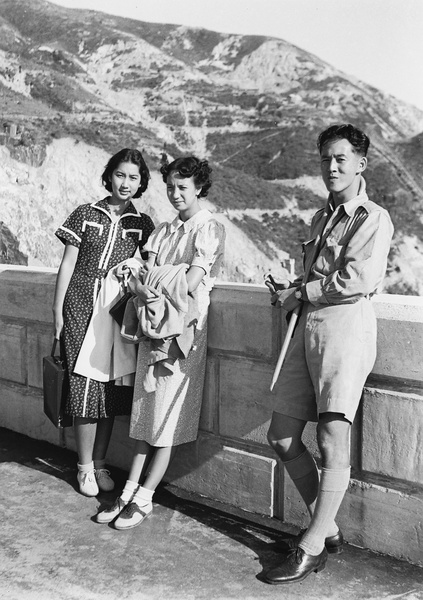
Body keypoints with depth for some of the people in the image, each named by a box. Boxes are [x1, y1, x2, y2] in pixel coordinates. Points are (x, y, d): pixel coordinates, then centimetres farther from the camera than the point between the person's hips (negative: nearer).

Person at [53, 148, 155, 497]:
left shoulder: (142, 224, 9)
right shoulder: (86, 215, 5)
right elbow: (67, 265, 5)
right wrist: (57, 312, 2)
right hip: (81, 306, -2)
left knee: (111, 387, 4)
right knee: (85, 384, -4)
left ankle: (99, 463, 19)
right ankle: (85, 468, 9)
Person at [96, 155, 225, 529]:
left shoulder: (209, 228, -3)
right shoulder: (163, 231, 17)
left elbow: (192, 280, -13)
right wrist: (140, 287, -14)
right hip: (152, 328, 6)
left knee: (169, 417, -1)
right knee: (146, 412, 8)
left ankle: (144, 498, 5)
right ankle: (130, 491, 14)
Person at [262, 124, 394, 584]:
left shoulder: (373, 218, -2)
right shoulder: (322, 217, 22)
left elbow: (361, 278, -16)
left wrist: (299, 294, -8)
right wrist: (288, 290, 7)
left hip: (345, 323, -8)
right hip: (308, 325, 8)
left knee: (332, 439, -6)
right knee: (282, 437, 7)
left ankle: (312, 548, 4)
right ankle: (326, 529, 20)